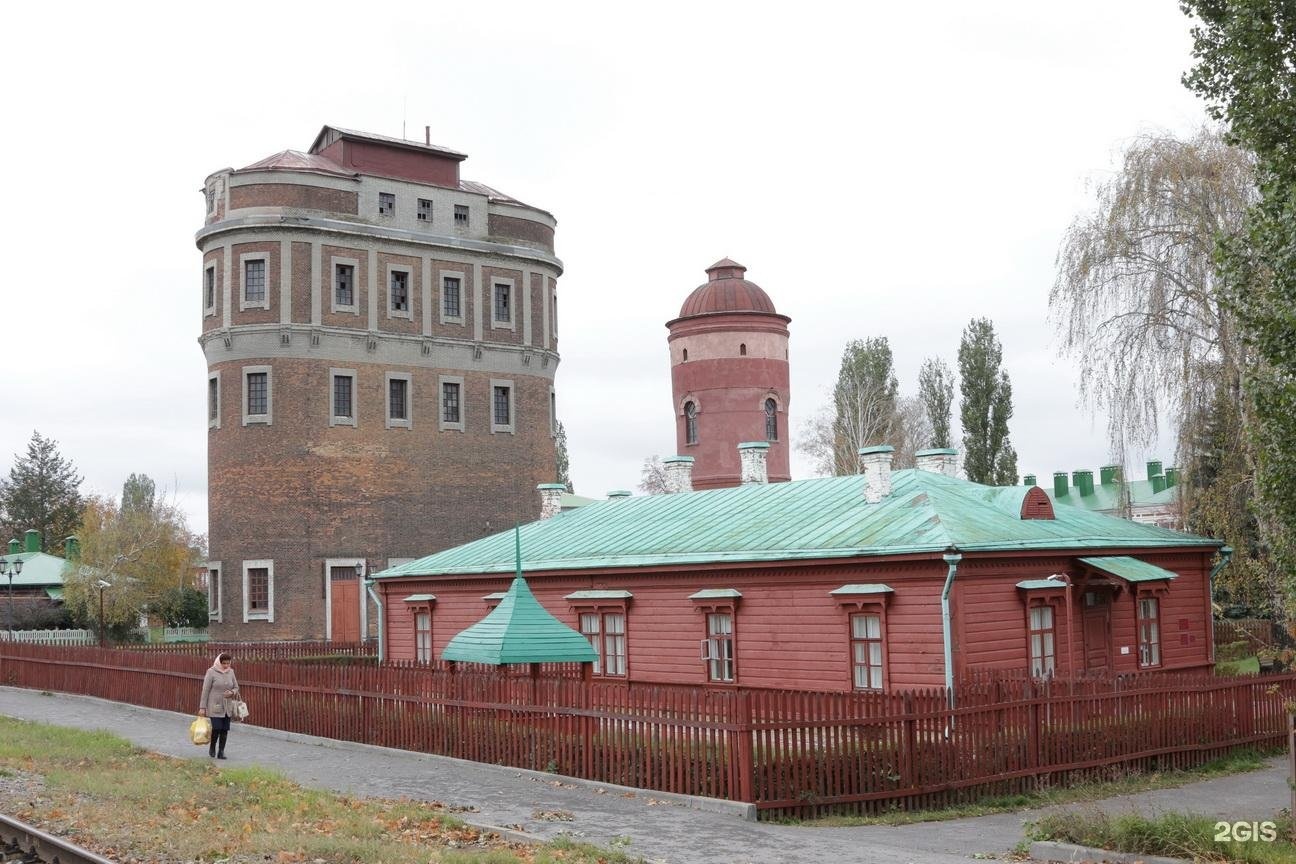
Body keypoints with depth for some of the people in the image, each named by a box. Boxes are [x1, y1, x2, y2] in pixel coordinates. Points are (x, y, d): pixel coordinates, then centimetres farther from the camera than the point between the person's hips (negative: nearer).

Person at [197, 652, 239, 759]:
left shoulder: (230, 672, 5)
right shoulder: (211, 672, -9)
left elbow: (236, 687, 14)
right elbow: (205, 690, -8)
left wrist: (232, 692, -11)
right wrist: (202, 707, -9)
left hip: (227, 707, 5)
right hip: (215, 707, -5)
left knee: (225, 730, 4)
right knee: (217, 728, -11)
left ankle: (221, 752, 16)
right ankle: (212, 747, 17)